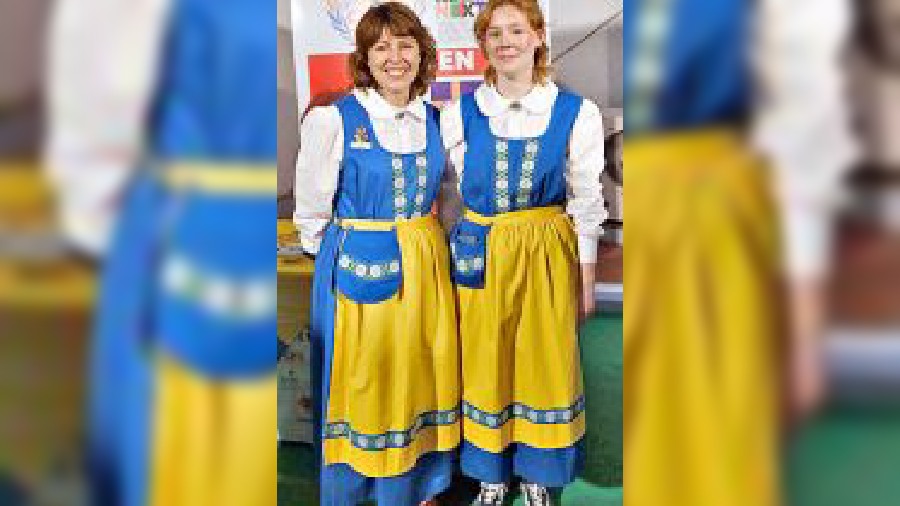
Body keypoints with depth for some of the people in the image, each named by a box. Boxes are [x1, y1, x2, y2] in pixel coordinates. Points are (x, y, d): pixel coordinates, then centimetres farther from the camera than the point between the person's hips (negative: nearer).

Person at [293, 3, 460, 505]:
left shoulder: (433, 119, 5)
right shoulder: (333, 119, -9)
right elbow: (312, 209, -2)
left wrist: (416, 244, 11)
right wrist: (342, 253, 5)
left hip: (426, 266, 5)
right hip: (359, 266, -4)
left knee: (421, 373, 13)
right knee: (364, 380, 7)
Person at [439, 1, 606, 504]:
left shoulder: (576, 113, -6)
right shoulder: (460, 113, -3)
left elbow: (586, 203, 0)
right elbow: (449, 195, 4)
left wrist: (587, 278, 3)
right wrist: (450, 261, 5)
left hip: (548, 254, 0)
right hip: (481, 256, 1)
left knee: (547, 361, 10)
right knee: (486, 361, 12)